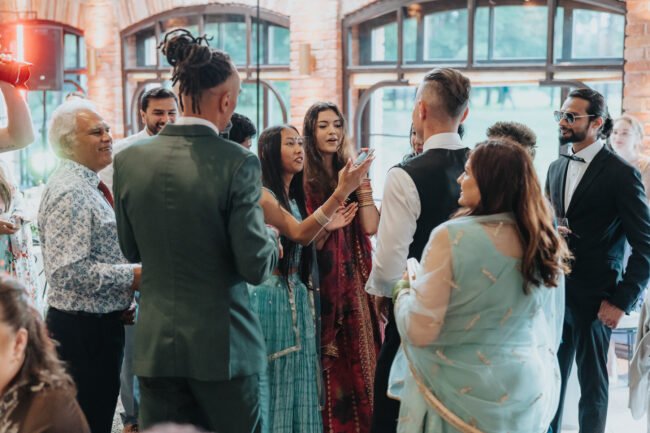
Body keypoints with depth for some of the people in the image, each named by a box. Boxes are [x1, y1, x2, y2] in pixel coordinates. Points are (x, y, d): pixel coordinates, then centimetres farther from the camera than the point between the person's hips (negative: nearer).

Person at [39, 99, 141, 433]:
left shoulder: (89, 186, 14)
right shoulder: (69, 193, -18)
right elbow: (68, 272, -27)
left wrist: (120, 302, 12)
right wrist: (131, 276, -18)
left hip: (102, 322, 10)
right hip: (83, 329, -10)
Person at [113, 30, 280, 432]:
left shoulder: (129, 159, -1)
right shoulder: (237, 161, -14)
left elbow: (132, 250, 10)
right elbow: (256, 266, -15)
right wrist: (272, 237, 6)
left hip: (155, 344, 4)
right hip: (224, 344, -3)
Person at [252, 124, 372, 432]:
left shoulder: (294, 196, 13)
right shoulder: (262, 195, -13)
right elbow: (298, 233, -27)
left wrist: (326, 227, -1)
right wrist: (342, 191, -33)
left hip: (296, 295, 8)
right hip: (271, 296, -8)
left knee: (296, 379, 13)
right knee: (275, 380, 1)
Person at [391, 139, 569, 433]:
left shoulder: (452, 236, -19)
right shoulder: (545, 243, -2)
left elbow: (421, 331, -17)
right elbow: (553, 330, 9)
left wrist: (405, 291, 1)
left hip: (462, 393, -5)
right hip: (530, 391, 5)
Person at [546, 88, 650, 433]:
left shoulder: (621, 173, -11)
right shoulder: (556, 169, 9)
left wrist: (622, 300, -13)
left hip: (594, 297, -5)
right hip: (555, 291, 6)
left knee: (592, 383, 8)